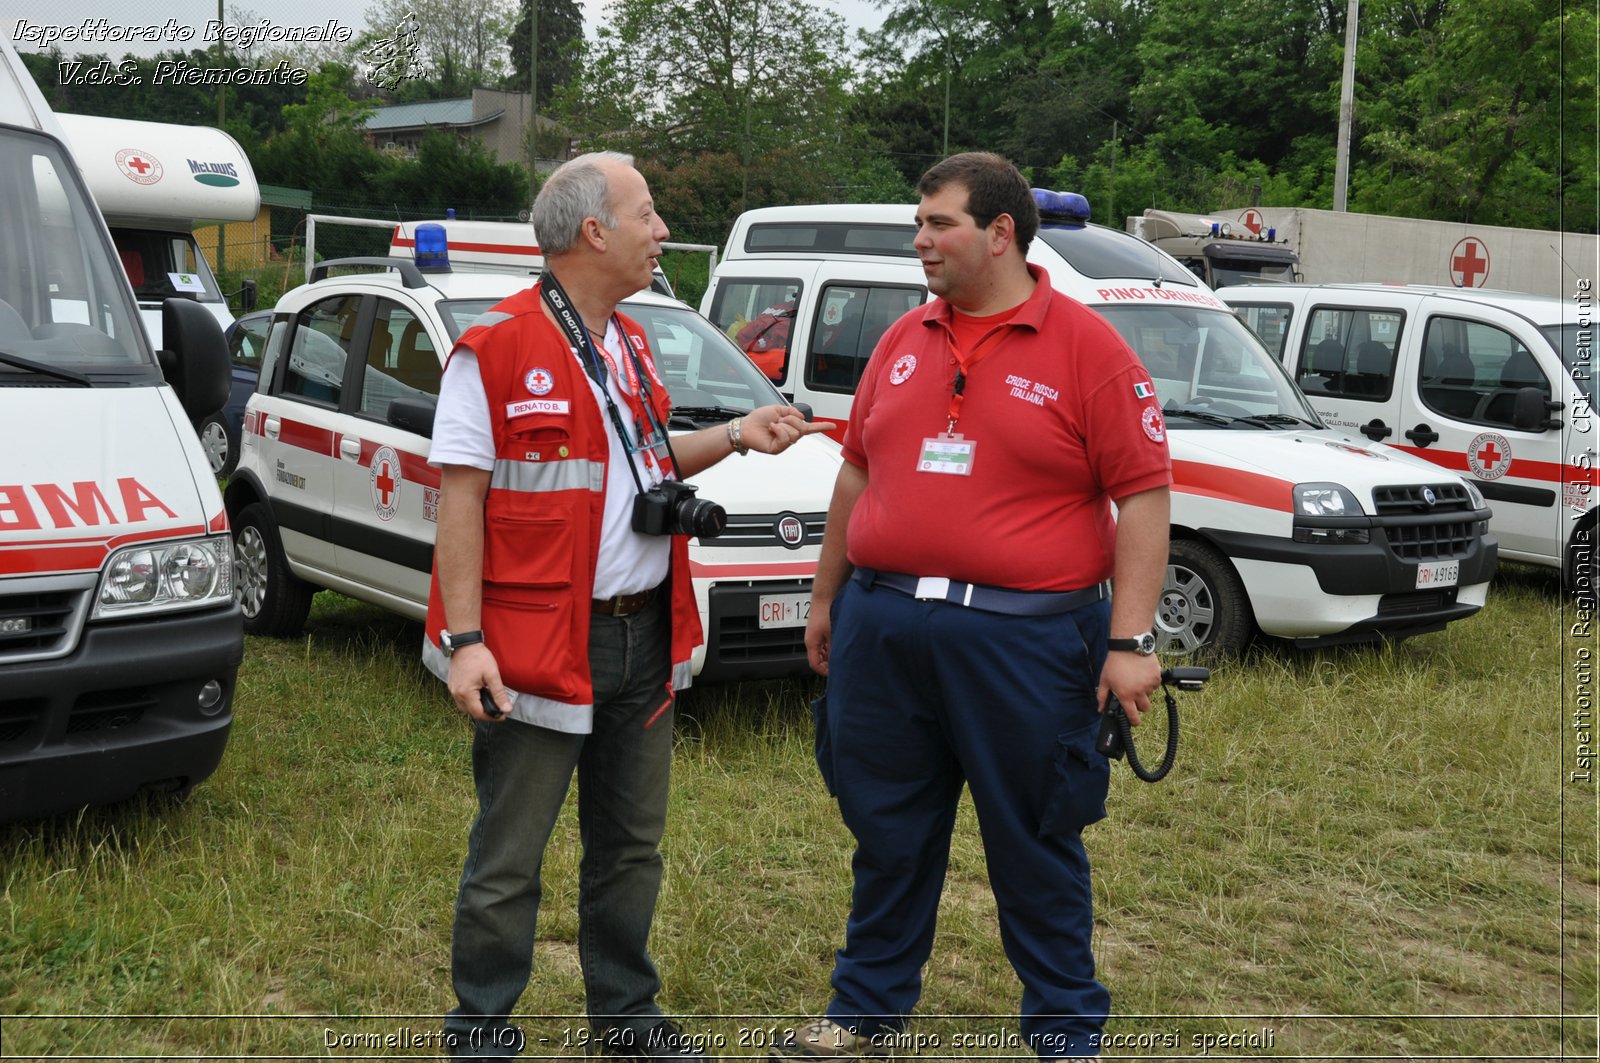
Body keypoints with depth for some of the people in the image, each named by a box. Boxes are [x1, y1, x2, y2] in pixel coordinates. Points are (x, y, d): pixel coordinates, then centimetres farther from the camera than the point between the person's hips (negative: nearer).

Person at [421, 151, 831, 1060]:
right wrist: (465, 641, -18)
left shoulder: (631, 346, 12)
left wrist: (735, 437, 7)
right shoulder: (495, 350, -12)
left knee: (632, 846, 17)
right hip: (538, 648, -7)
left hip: (645, 639, 7)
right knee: (509, 857, 5)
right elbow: (460, 499, -14)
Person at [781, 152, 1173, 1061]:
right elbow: (858, 474, 19)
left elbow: (1143, 497, -9)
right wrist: (827, 597, 20)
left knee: (1036, 847, 7)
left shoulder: (1087, 348, -6)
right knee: (888, 837, 16)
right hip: (882, 630, 5)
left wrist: (1131, 642, -14)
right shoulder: (905, 341, 11)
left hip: (1023, 638, -5)